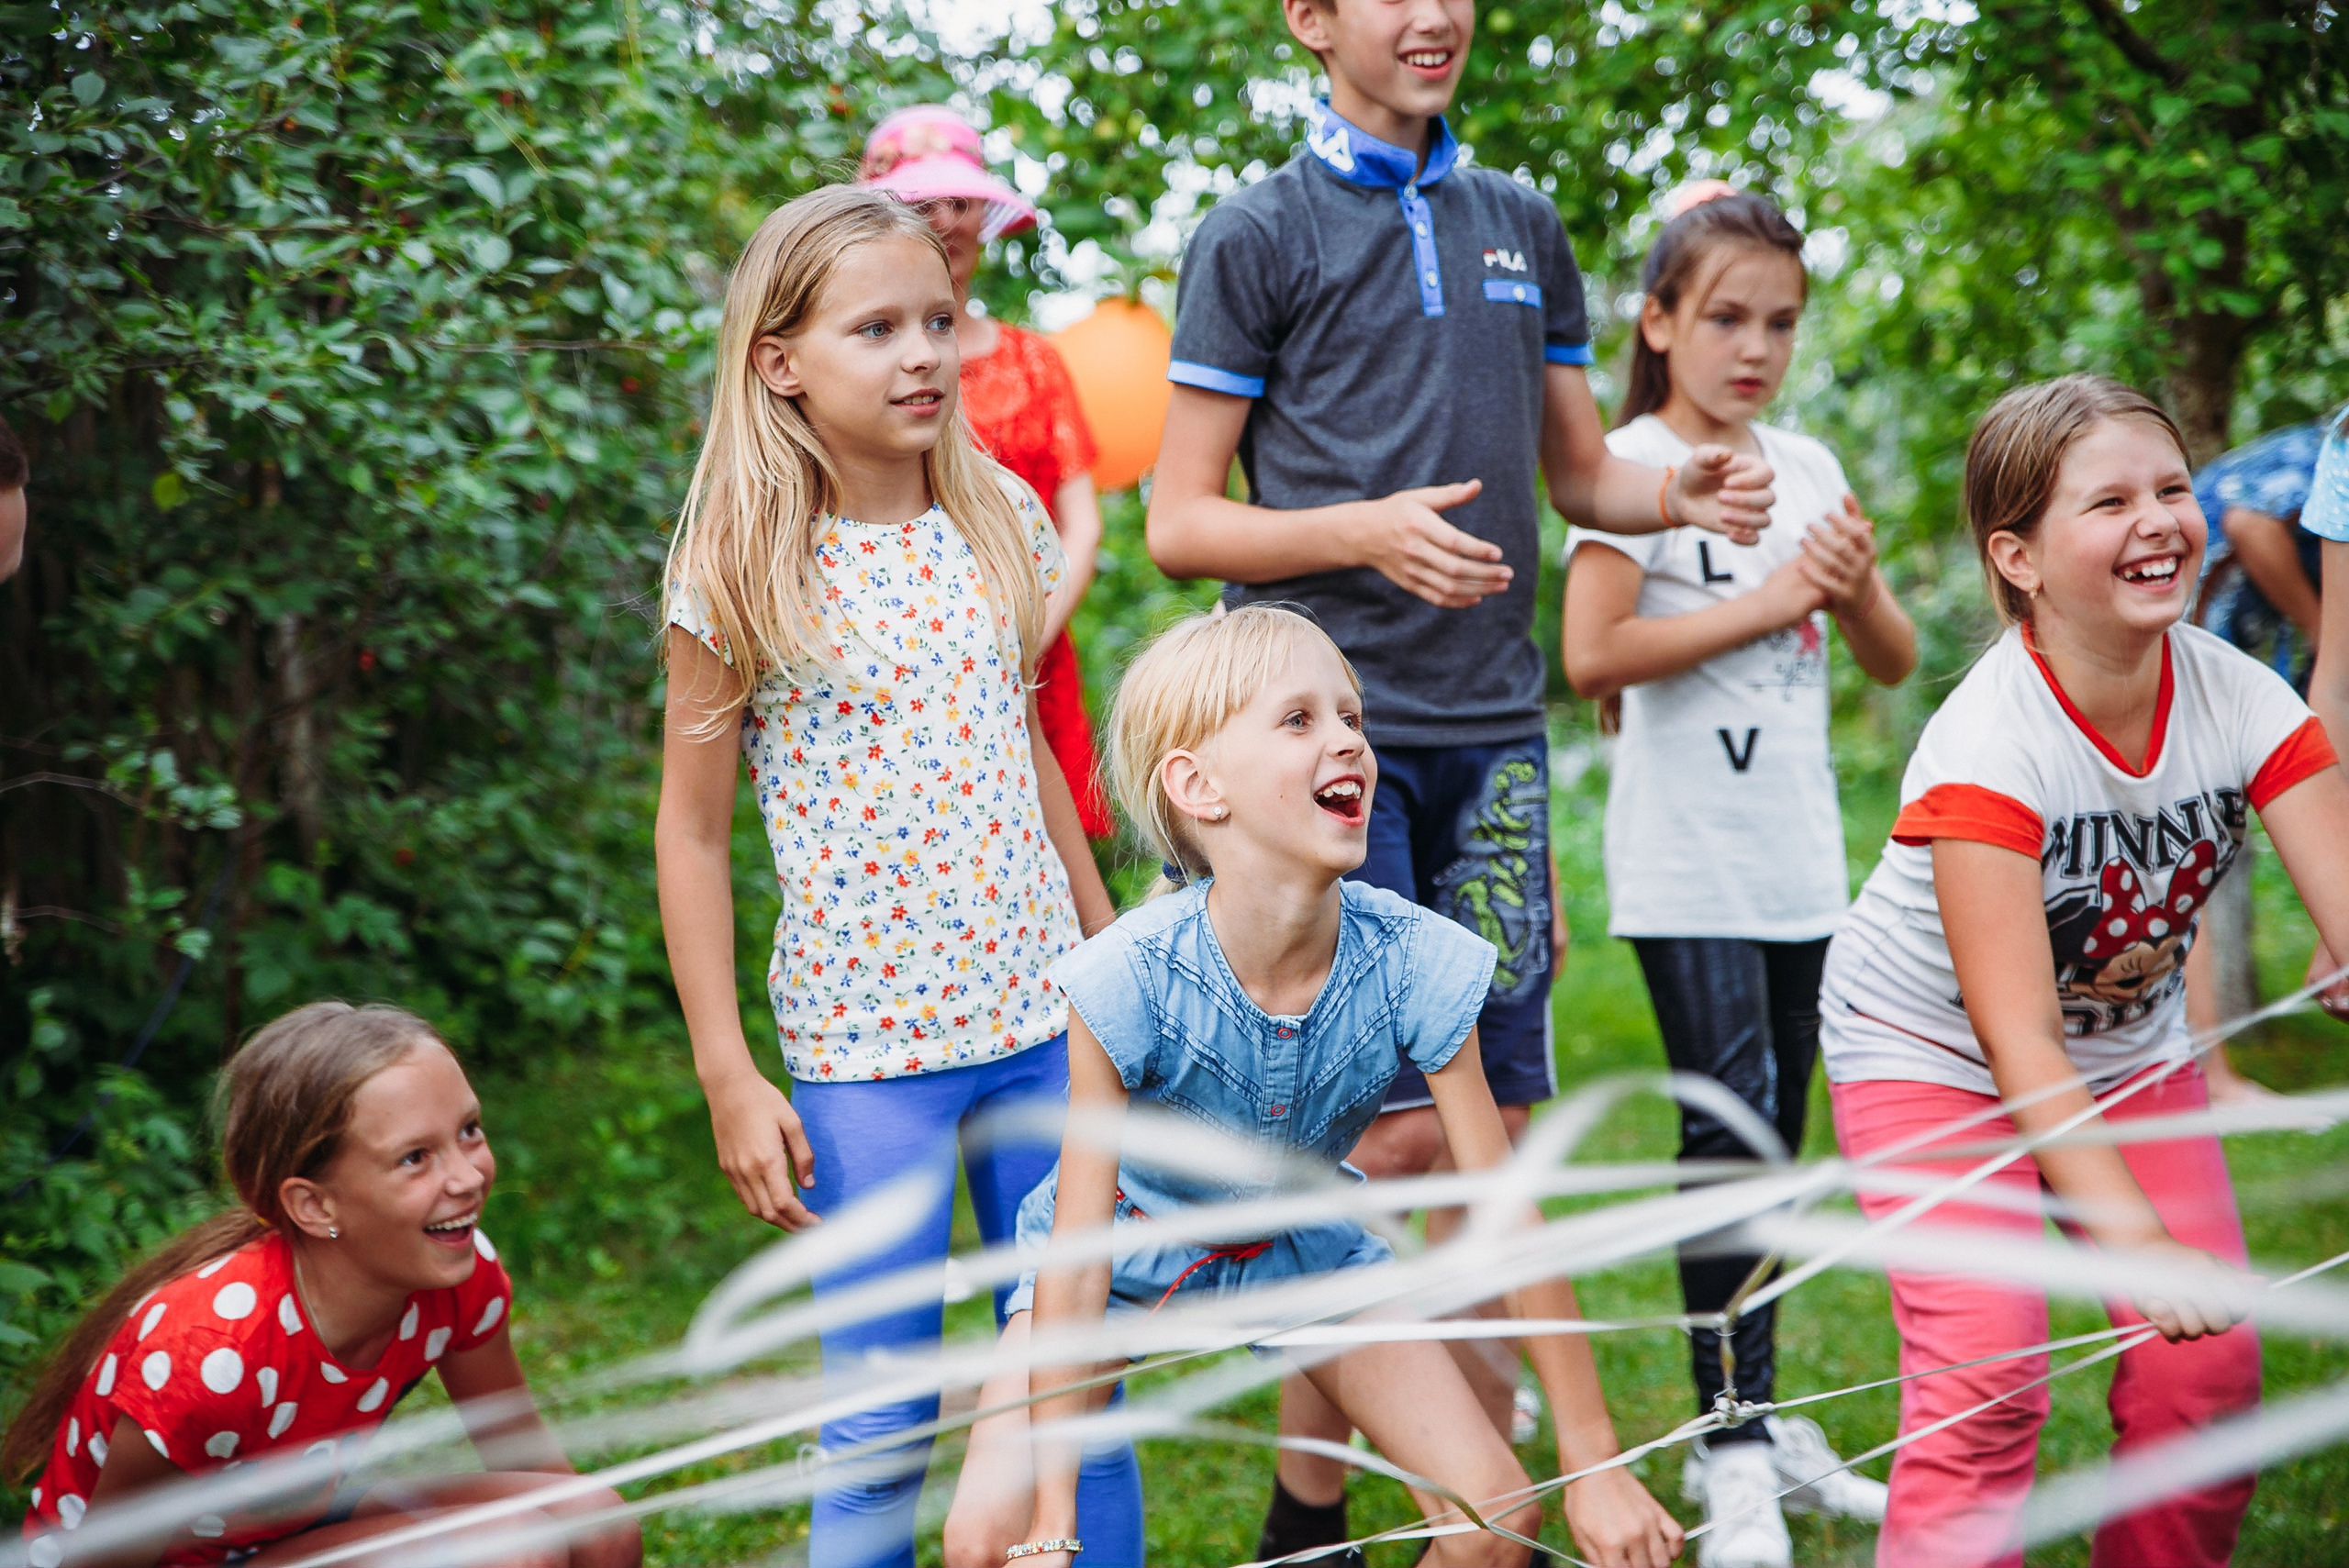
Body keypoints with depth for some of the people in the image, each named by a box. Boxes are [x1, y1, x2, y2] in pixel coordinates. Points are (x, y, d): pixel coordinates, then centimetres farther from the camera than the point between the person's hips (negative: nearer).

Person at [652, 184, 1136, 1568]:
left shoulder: (1000, 525, 4)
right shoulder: (743, 575, -9)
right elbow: (693, 833, -4)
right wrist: (729, 1080, -7)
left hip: (1043, 1015, 4)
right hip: (864, 1043, -4)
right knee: (883, 1426, 3)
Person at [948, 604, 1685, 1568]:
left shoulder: (1412, 965, -26)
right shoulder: (1132, 982, -33)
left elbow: (1509, 1220, -17)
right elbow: (1075, 1261, -28)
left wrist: (1596, 1465, -13)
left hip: (1303, 1240, 3)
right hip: (1132, 1235, -3)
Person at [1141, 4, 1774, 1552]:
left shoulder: (1524, 225, 16)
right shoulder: (1259, 233, 1)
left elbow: (1580, 471, 22)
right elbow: (1182, 523, -2)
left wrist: (1683, 491, 0)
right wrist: (1365, 529, -19)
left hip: (1492, 728, 5)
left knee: (1500, 1125, 6)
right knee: (1395, 1128, -8)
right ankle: (1307, 1506, 10)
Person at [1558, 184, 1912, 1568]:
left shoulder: (1808, 466, 11)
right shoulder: (1635, 465, -4)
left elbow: (1897, 664, 12)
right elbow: (1594, 656, -16)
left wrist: (1857, 591, -9)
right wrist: (1764, 604, -14)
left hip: (1800, 864, 6)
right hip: (1686, 866, -6)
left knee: (1771, 1139, 10)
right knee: (1731, 1122, -13)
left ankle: (1759, 1424, 19)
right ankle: (1732, 1448, -8)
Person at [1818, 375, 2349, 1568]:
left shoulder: (2240, 698, -18)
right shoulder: (1986, 743, -31)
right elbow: (2019, 1041, -33)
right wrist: (2141, 1246, -41)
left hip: (2133, 1045, 5)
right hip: (1932, 1054, -4)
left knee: (2207, 1365, -3)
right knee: (1984, 1374, -20)